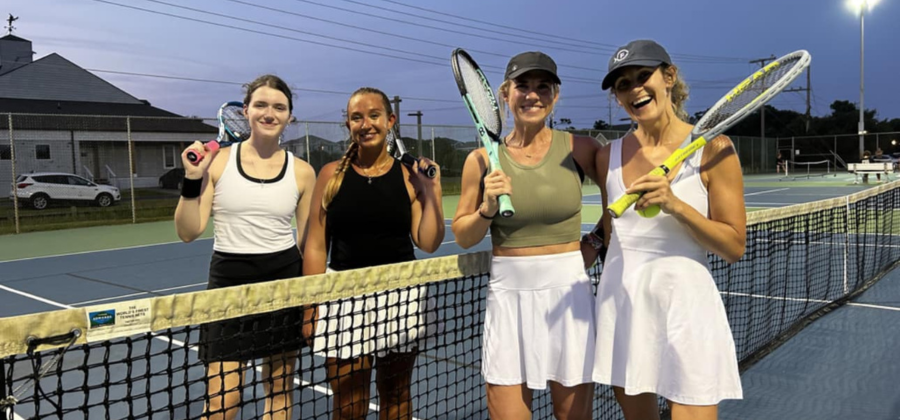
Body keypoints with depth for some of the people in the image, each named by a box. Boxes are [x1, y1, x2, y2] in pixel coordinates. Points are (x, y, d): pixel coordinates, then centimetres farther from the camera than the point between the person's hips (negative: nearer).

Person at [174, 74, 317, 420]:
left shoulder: (302, 172, 1)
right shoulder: (218, 161, -3)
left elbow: (309, 242, 7)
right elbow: (188, 232, -3)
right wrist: (192, 180, -16)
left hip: (285, 280, 2)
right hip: (230, 279, -1)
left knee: (280, 389, 12)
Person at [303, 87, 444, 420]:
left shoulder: (409, 175, 1)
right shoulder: (332, 174, 1)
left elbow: (428, 243, -3)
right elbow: (315, 247, 2)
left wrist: (432, 192, -10)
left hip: (400, 295, 1)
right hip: (344, 298, 0)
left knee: (395, 393, 16)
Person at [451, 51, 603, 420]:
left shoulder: (578, 149, -3)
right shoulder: (482, 159, -1)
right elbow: (463, 237, 5)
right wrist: (487, 209, -13)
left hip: (567, 290, 0)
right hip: (509, 295, 0)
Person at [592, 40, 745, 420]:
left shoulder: (712, 148, -8)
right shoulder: (608, 156, 4)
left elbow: (734, 247, -9)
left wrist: (674, 204, -20)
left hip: (684, 304, -4)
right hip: (619, 304, 4)